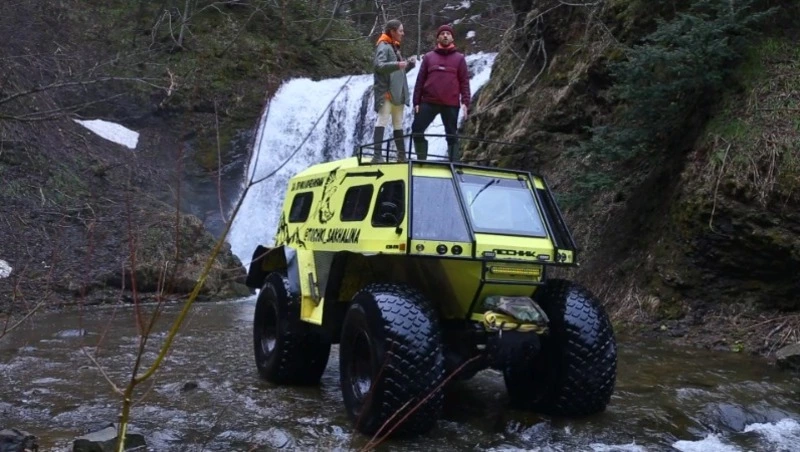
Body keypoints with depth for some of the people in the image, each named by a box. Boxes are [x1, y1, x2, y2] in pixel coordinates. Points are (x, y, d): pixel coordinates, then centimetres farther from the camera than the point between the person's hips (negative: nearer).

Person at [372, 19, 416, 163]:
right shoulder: (384, 46, -6)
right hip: (386, 92, -10)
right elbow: (379, 66, -22)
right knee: (382, 121, -15)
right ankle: (377, 155, -21)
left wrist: (409, 64, 6)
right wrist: (397, 65, -35)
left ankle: (402, 155, 16)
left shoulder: (395, 47, 23)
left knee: (398, 124, 11)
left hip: (397, 93, 10)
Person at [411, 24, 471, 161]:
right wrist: (416, 102, 2)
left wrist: (465, 102, -8)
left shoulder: (459, 58, 7)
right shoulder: (428, 57, 9)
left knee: (451, 135, 4)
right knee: (416, 129, -1)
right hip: (429, 102, 1)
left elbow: (464, 82, 3)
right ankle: (421, 159, 11)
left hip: (451, 104, -1)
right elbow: (420, 80, 8)